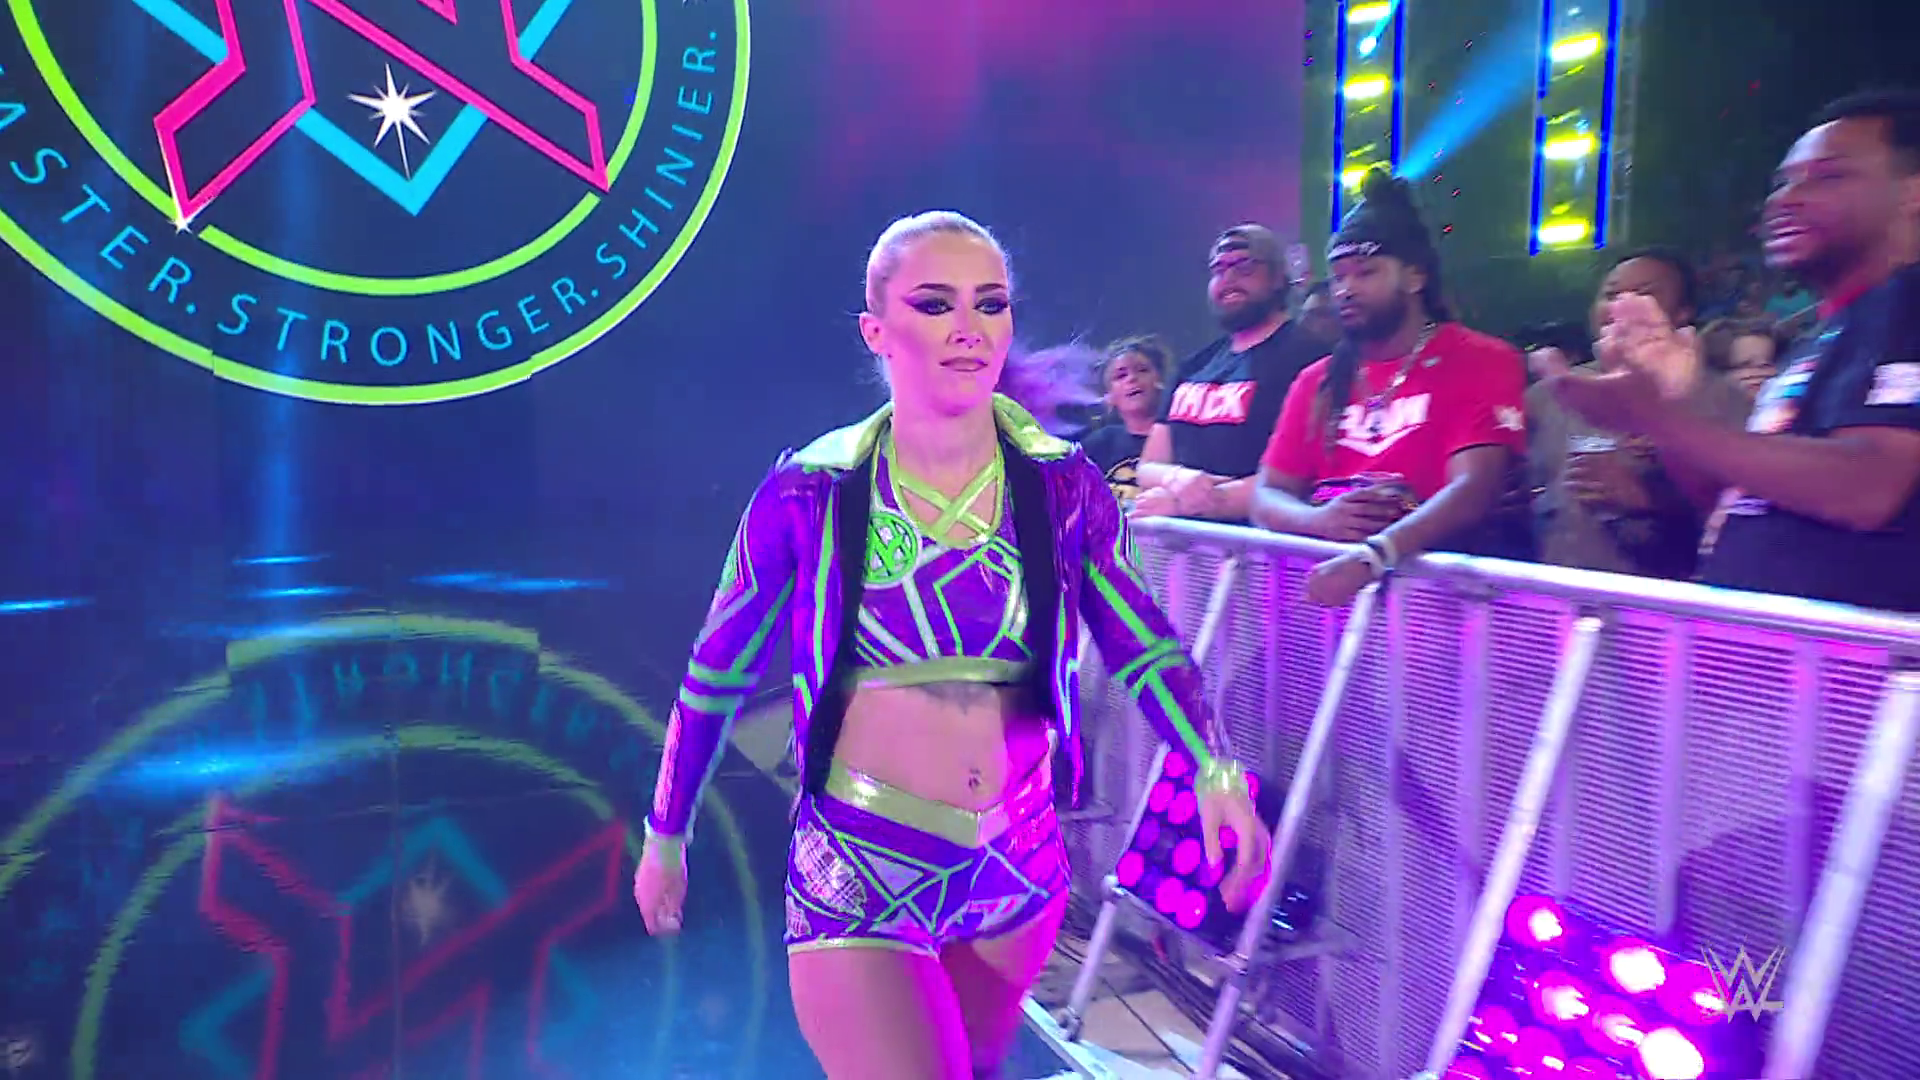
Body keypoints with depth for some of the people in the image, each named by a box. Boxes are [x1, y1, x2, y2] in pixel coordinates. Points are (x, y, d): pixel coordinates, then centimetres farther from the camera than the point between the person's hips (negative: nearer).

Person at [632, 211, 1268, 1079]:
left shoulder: (1062, 485, -5)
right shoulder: (811, 492, -11)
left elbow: (1142, 645, -3)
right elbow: (716, 676, -1)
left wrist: (1216, 771, -21)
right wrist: (665, 838, 7)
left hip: (1019, 866, 3)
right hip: (856, 875, -3)